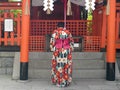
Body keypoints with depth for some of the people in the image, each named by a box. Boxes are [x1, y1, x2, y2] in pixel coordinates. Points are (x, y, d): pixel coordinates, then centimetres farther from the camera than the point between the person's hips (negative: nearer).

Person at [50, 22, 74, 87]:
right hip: (67, 51, 2)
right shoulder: (68, 32, 5)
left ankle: (58, 82, 10)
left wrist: (52, 49, 9)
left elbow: (52, 42, -5)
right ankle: (66, 82, 12)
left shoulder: (55, 32, -5)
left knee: (58, 66, 5)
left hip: (57, 52, -2)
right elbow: (71, 42, 13)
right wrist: (71, 49, 23)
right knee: (66, 66, 7)